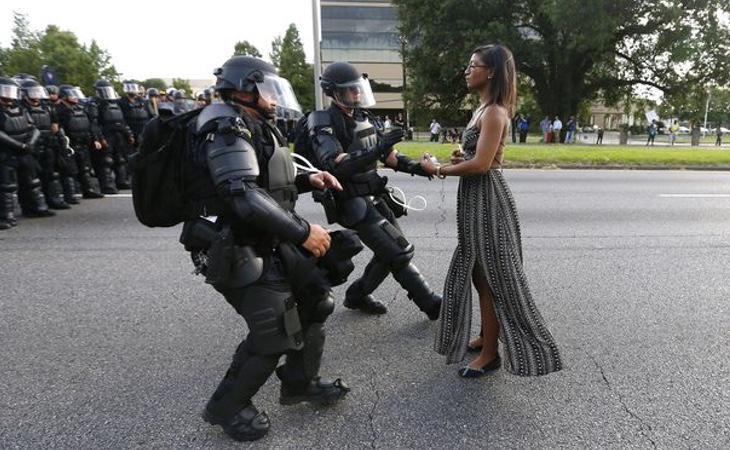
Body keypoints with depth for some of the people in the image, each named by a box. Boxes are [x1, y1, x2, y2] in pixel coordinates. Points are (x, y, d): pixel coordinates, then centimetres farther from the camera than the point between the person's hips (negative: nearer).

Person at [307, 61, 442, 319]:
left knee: (391, 252, 12)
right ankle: (432, 305, 5)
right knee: (400, 251, -9)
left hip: (375, 198, 8)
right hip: (354, 204, -8)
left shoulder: (363, 118, 11)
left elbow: (387, 155, 14)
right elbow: (336, 166, -29)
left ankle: (357, 295, 29)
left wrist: (414, 167, -3)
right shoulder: (324, 124, -13)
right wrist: (377, 150, -37)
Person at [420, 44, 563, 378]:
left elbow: (481, 164, -23)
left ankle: (490, 353, 11)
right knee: (478, 273, 17)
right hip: (476, 198, 10)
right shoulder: (483, 109, 14)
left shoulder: (494, 112, -16)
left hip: (487, 198, -10)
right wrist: (459, 160, -1)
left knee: (491, 276, -1)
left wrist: (438, 170, -14)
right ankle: (486, 337, 32)